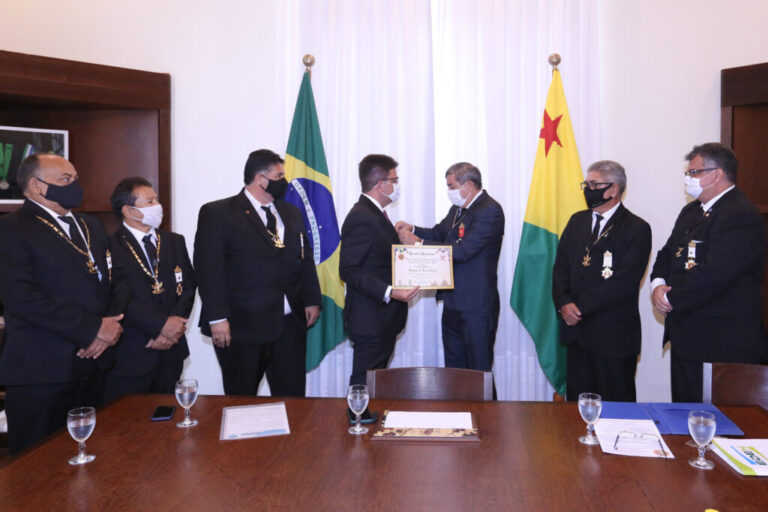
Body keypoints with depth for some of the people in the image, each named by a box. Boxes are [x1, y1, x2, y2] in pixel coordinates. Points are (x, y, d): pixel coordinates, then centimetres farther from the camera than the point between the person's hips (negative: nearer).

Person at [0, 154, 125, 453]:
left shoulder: (91, 227, 17)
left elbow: (115, 280, 16)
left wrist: (112, 324, -5)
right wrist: (94, 328, -17)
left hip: (93, 363, 7)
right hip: (41, 371, -6)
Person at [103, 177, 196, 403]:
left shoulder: (175, 242, 13)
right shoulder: (111, 247, -7)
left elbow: (188, 287, 7)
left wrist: (174, 328, -8)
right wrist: (161, 324, -18)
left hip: (171, 351, 5)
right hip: (129, 354, -5)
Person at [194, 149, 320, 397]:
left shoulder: (291, 213, 15)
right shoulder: (217, 213, -6)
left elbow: (305, 259, 19)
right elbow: (209, 269, -11)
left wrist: (312, 300, 12)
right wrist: (217, 318, -17)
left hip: (291, 323, 6)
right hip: (243, 325, -5)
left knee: (292, 397, 11)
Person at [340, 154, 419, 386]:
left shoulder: (376, 214, 16)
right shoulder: (361, 218, -17)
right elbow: (349, 270, -23)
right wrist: (389, 292, -28)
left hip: (383, 319, 10)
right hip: (370, 321, -10)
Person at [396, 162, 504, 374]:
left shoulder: (489, 211, -17)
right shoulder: (458, 208, 12)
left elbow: (462, 251, -25)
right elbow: (439, 233, 22)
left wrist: (418, 243, -20)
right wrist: (412, 229, 3)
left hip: (476, 308, -9)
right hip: (453, 304, 9)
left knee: (479, 371, 0)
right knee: (453, 369, 18)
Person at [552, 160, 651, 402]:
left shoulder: (636, 229, -7)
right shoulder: (577, 221, 12)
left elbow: (624, 282, -15)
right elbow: (560, 267, 9)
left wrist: (581, 307, -16)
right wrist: (564, 303, -8)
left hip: (614, 336, -5)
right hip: (576, 331, 5)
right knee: (576, 402, 13)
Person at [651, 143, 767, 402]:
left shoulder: (741, 216, -16)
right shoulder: (691, 210, 14)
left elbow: (714, 274, -25)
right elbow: (667, 254, 15)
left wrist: (671, 298, -14)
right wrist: (658, 283, -5)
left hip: (725, 342, -9)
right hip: (686, 336, 9)